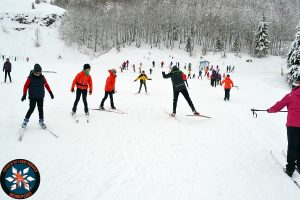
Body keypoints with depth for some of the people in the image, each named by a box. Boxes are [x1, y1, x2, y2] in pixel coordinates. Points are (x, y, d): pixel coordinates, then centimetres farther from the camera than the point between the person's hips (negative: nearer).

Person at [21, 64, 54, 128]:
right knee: (31, 109, -2)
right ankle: (26, 120, 17)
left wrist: (50, 93, 12)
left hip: (40, 97, 3)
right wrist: (24, 95, -13)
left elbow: (46, 85, 10)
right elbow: (26, 86, -8)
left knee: (40, 109, 6)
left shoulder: (42, 78, 0)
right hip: (32, 97, -3)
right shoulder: (30, 78, -10)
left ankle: (41, 121, 19)